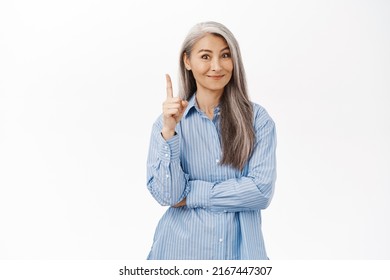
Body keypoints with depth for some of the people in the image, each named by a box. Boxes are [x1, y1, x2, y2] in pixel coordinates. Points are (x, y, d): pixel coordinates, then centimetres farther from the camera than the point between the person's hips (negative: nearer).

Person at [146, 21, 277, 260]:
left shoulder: (257, 118, -6)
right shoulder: (168, 121, -3)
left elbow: (262, 189, -14)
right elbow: (166, 194, -11)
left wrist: (190, 193, -13)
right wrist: (169, 131, -21)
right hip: (182, 247, 0)